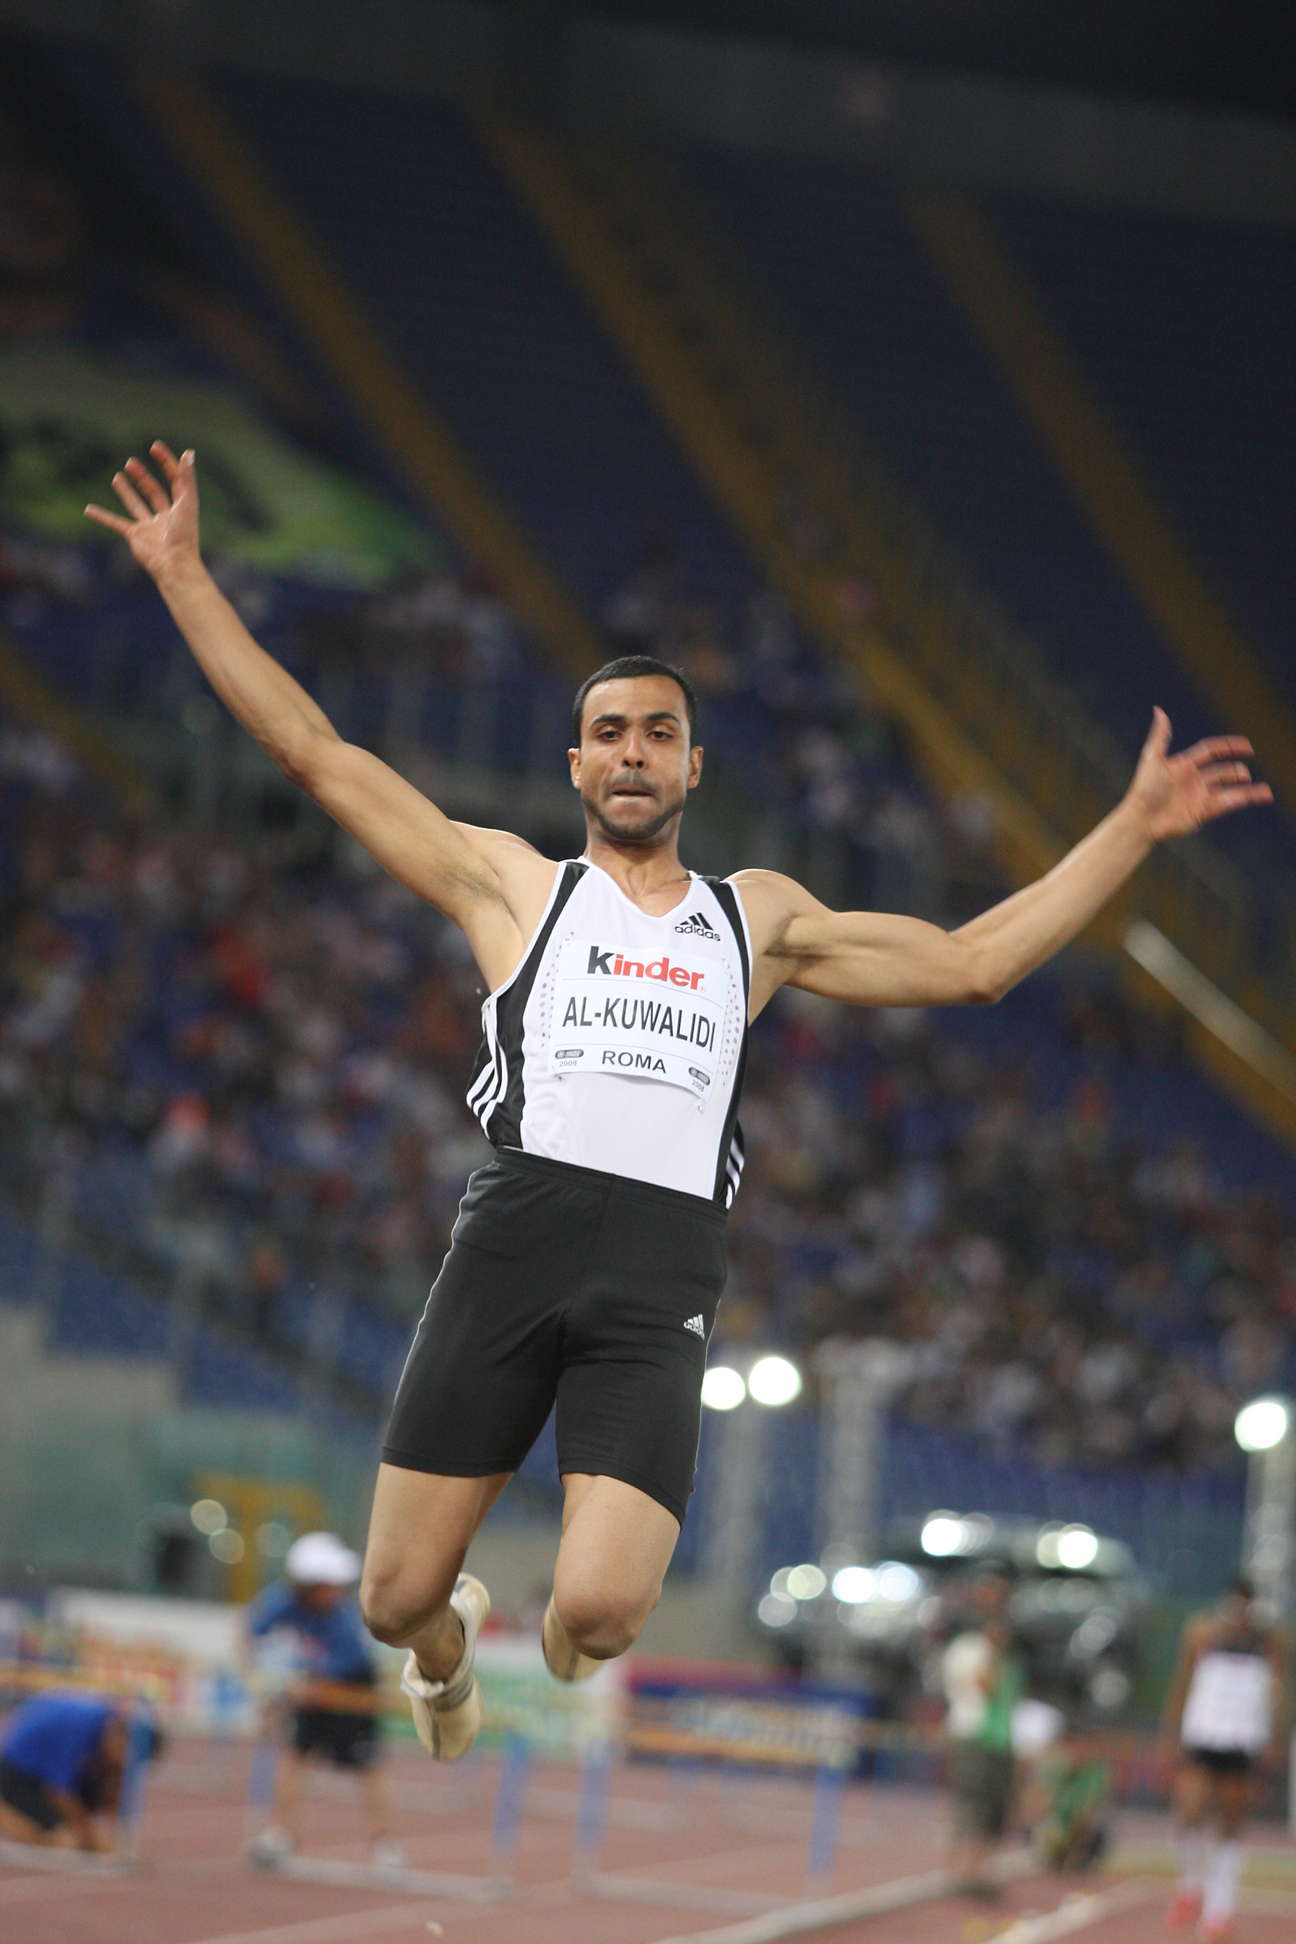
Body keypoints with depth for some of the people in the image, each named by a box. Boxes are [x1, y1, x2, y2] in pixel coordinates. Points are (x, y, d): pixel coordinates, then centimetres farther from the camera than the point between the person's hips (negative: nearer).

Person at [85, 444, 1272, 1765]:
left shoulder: (760, 919, 23)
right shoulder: (513, 885, 16)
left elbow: (973, 962, 25)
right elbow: (315, 753, 12)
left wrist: (1132, 828, 23)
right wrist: (184, 578, 8)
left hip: (662, 1277, 1)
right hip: (510, 1245, 0)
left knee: (600, 1611, -17)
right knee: (393, 1600, -1)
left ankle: (567, 1654, 22)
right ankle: (450, 1640, 38)